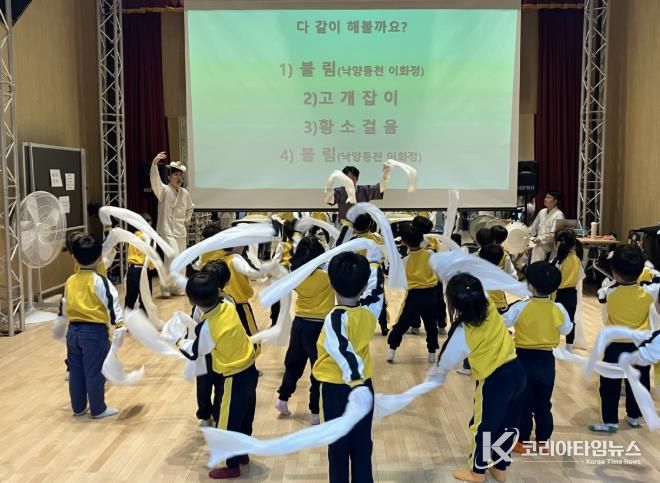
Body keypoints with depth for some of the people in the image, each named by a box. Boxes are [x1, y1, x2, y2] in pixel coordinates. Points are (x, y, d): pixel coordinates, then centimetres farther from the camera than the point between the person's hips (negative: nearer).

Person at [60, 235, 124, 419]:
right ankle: (98, 409, 16)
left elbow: (64, 307, 19)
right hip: (95, 331, -6)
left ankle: (78, 407, 30)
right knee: (95, 372, 4)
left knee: (76, 371, 17)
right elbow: (112, 304, -20)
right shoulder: (100, 281, -13)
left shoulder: (70, 281, 7)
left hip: (73, 330, 6)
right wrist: (119, 327, -19)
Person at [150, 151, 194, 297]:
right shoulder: (164, 190, -9)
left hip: (181, 231, 6)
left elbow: (189, 208, 25)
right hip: (167, 230, -6)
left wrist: (187, 220, 11)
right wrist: (154, 163, -43)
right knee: (174, 257, -17)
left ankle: (176, 287, 21)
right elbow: (154, 180, -30)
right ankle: (166, 286, -3)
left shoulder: (185, 193, 5)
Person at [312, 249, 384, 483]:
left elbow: (344, 351, -37)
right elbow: (377, 289, 14)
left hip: (337, 389, -5)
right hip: (365, 385, 5)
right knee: (362, 445, 16)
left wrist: (354, 381, -47)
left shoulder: (335, 318, -22)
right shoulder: (370, 310, -6)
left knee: (338, 446, 10)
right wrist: (373, 263, 28)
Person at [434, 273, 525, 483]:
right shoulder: (490, 307, -9)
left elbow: (449, 359, -5)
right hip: (516, 371, 7)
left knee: (484, 427, 15)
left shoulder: (464, 332, -22)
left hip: (495, 380, -7)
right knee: (508, 425, 21)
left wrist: (438, 375, 13)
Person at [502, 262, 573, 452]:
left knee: (523, 403, 9)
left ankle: (522, 441, 17)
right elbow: (566, 330, 8)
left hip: (525, 359, -3)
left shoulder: (520, 307, -18)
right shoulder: (558, 309, -8)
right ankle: (543, 440, 26)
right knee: (544, 403, 16)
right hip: (546, 360, 3)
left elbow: (503, 323, -10)